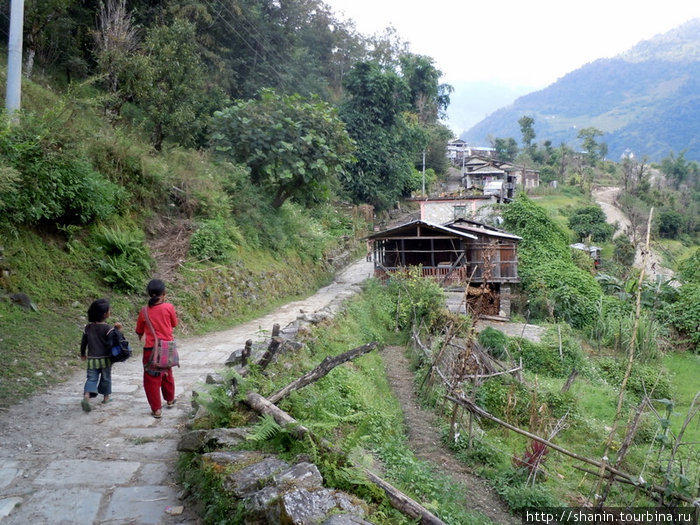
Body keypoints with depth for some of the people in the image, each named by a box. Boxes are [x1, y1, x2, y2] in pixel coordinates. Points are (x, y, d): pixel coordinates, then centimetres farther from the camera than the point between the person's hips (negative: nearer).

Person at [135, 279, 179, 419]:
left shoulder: (144, 311, -6)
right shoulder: (168, 307, -8)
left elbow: (139, 331, 10)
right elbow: (174, 324, 8)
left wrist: (141, 338, 31)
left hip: (151, 349, -2)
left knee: (152, 379, 7)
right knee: (167, 374, 23)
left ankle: (156, 409, 6)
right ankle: (170, 400, 40)